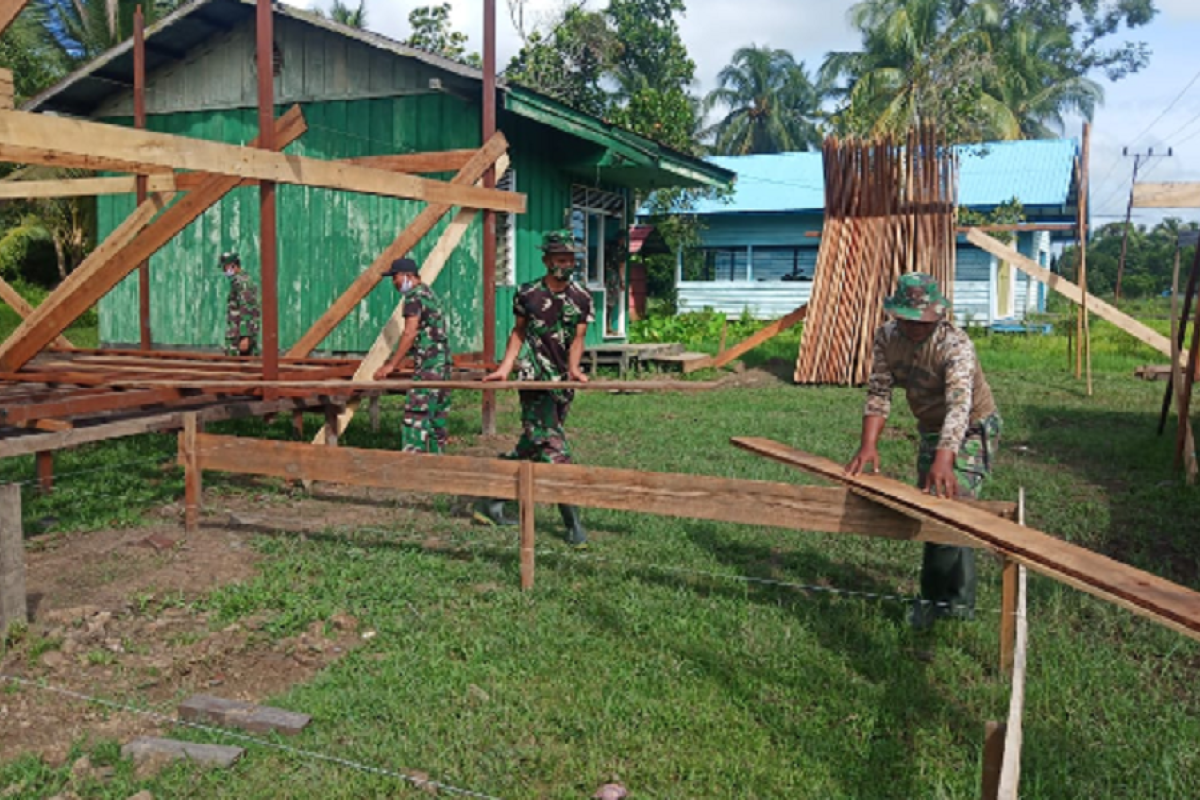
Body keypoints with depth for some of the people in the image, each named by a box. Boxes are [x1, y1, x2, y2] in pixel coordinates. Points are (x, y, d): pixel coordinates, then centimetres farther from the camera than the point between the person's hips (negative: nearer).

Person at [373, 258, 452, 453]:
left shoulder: (414, 296, -10)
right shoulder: (428, 293, 19)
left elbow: (410, 334, -19)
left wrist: (390, 366, -19)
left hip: (428, 364, -10)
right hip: (442, 361, 10)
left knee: (416, 412, -12)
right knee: (437, 413, 12)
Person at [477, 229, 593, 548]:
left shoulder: (582, 299, 6)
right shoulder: (527, 294, 1)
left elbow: (578, 338, 0)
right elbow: (518, 333, 11)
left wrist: (573, 367, -19)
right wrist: (504, 369, 3)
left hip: (563, 382, 4)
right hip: (534, 378, -4)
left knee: (532, 445, 9)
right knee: (554, 448, -11)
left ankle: (492, 504, 22)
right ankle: (573, 523, -5)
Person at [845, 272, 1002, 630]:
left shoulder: (955, 345, -31)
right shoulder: (887, 337, -12)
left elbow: (959, 404, -43)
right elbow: (879, 392, -14)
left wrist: (944, 458, -57)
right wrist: (869, 444, -29)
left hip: (973, 430, -7)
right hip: (931, 430, 7)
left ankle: (943, 598, -3)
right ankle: (958, 599, 25)